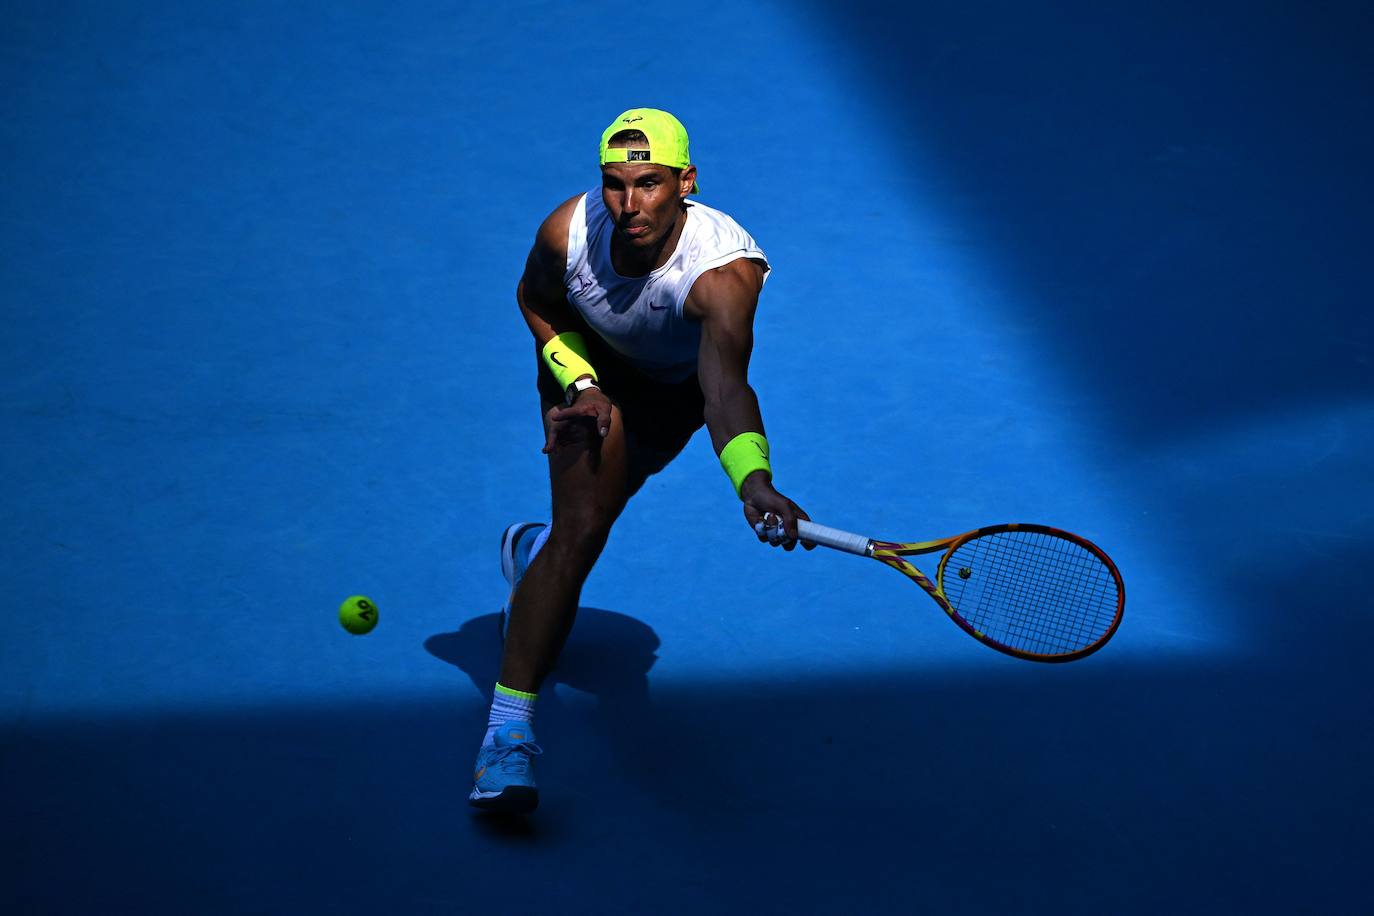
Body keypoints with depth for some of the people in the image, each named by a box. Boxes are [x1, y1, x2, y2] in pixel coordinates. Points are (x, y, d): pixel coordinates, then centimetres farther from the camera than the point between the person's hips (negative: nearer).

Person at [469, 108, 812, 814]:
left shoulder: (724, 271, -43)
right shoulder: (567, 232, -31)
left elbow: (725, 386, -58)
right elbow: (536, 300, -7)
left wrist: (752, 481, -75)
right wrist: (578, 381, -22)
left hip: (679, 383, 1)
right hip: (592, 367, 0)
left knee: (590, 516, 17)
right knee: (583, 526, -20)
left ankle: (532, 552, 57)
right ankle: (507, 727, -20)